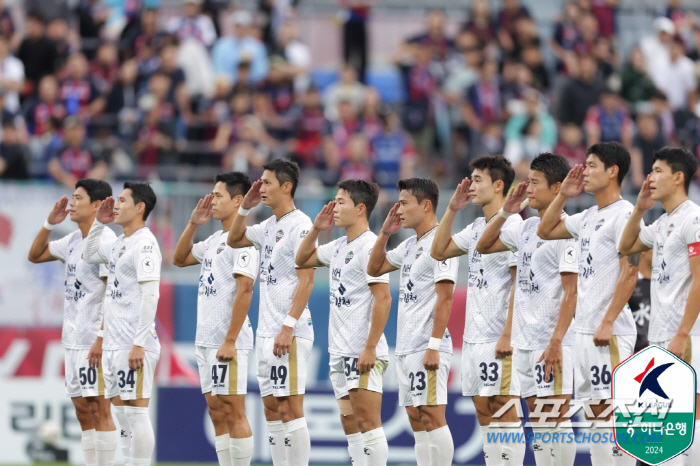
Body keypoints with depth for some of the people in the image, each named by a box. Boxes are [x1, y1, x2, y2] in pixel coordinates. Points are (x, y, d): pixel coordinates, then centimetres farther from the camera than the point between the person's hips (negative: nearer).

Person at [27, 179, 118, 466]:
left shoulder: (105, 241, -13)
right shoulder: (73, 240, 14)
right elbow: (35, 255, 26)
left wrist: (101, 340, -24)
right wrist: (49, 224, 10)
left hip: (94, 341, -9)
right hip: (73, 340, 9)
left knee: (98, 408, -8)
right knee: (82, 409, 9)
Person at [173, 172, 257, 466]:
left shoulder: (242, 240, -12)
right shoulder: (215, 240, 15)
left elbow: (244, 290, -19)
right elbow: (179, 259, 25)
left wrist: (230, 341, -22)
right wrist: (193, 224, 10)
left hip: (228, 342, -9)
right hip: (205, 339, 9)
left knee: (233, 411, -8)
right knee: (217, 412, 9)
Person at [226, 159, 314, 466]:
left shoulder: (299, 225, -11)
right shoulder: (269, 226, 15)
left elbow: (306, 280, -17)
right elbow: (234, 240, 31)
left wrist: (288, 327, -23)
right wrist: (245, 208, 14)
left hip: (289, 335, -9)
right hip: (266, 333, 9)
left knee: (290, 407, -10)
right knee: (271, 408, 9)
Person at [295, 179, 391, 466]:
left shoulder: (369, 246, -13)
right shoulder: (339, 247, 14)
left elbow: (383, 298, -19)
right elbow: (302, 260, 29)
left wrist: (370, 349, -22)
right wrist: (316, 229, 12)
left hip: (363, 354, -9)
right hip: (340, 353, 9)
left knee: (368, 423, -9)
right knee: (351, 426, 9)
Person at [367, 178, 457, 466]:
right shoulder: (410, 246, 16)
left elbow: (445, 297, -17)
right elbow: (374, 268, 26)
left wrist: (434, 345, -22)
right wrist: (385, 233, 12)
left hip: (427, 347, -10)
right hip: (405, 346, 10)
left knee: (432, 418, -11)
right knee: (417, 421, 8)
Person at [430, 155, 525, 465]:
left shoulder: (512, 225, -11)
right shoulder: (477, 228, 15)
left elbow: (522, 283, -16)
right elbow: (438, 251, 21)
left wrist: (508, 334, -21)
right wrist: (452, 210, 10)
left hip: (499, 338, -9)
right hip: (474, 336, 9)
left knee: (503, 410, -9)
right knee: (484, 414, 8)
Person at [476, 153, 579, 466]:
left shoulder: (565, 230, -11)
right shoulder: (526, 228, 13)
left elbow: (572, 292, -16)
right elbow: (483, 246, 22)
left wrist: (556, 341, -22)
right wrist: (505, 213, 7)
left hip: (551, 345, -8)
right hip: (524, 343, 8)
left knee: (555, 421, -8)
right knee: (538, 422, 9)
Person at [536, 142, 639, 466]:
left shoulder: (623, 214, -10)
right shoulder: (589, 217, 16)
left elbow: (629, 272, -17)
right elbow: (545, 231, 29)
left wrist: (608, 323, -21)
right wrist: (563, 196, 15)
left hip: (610, 332, -9)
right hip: (584, 329, 9)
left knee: (613, 410, -10)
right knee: (595, 412, 9)